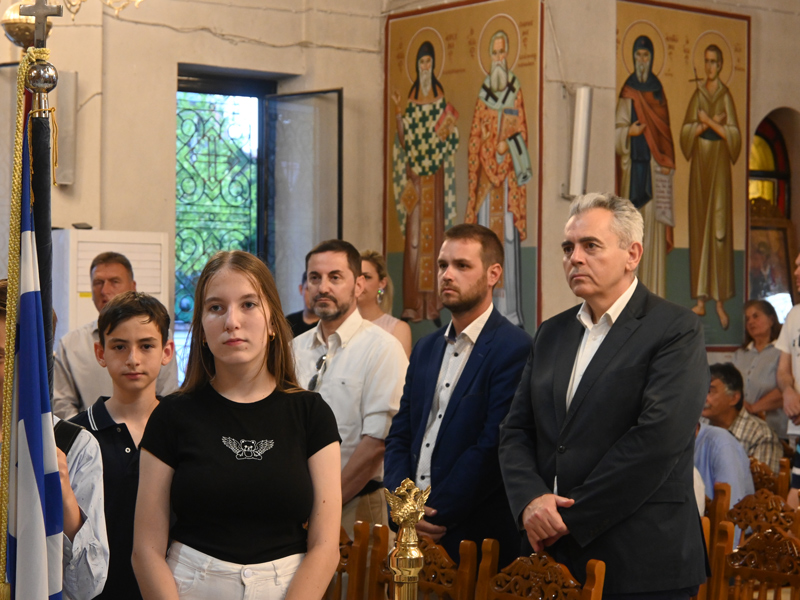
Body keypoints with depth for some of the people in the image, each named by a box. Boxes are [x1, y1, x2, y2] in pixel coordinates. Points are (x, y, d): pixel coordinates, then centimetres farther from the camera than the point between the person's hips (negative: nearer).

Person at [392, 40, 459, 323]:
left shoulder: (440, 98, 5)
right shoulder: (411, 100, 12)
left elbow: (449, 136, 3)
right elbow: (403, 139, 7)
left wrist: (448, 130, -17)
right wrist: (398, 113, -5)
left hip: (435, 172, -2)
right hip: (414, 172, 2)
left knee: (434, 231, -2)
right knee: (413, 235, -2)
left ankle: (432, 304, -1)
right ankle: (413, 305, -2)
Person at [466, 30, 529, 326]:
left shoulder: (515, 90, 5)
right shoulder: (484, 92, 11)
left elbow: (522, 129, 3)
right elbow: (475, 137, 10)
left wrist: (507, 145, -16)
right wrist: (473, 173, 4)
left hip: (508, 171, -2)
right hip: (486, 172, 2)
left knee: (508, 235, -6)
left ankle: (510, 309, -4)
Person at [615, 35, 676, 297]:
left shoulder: (657, 89, 12)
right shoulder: (627, 93, 6)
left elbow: (665, 130, 11)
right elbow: (617, 130, 2)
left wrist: (666, 163, -1)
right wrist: (628, 132, -21)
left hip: (654, 165, 2)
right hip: (633, 165, -2)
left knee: (654, 225, -2)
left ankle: (653, 292, 1)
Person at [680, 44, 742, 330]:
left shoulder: (725, 95, 0)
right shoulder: (698, 95, 11)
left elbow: (734, 134, -7)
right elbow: (686, 130, 5)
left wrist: (709, 122, -13)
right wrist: (707, 124, -10)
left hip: (719, 162, -4)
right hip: (699, 161, 4)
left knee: (719, 227, -6)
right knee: (699, 227, 3)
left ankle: (720, 301, -5)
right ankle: (701, 299, 6)